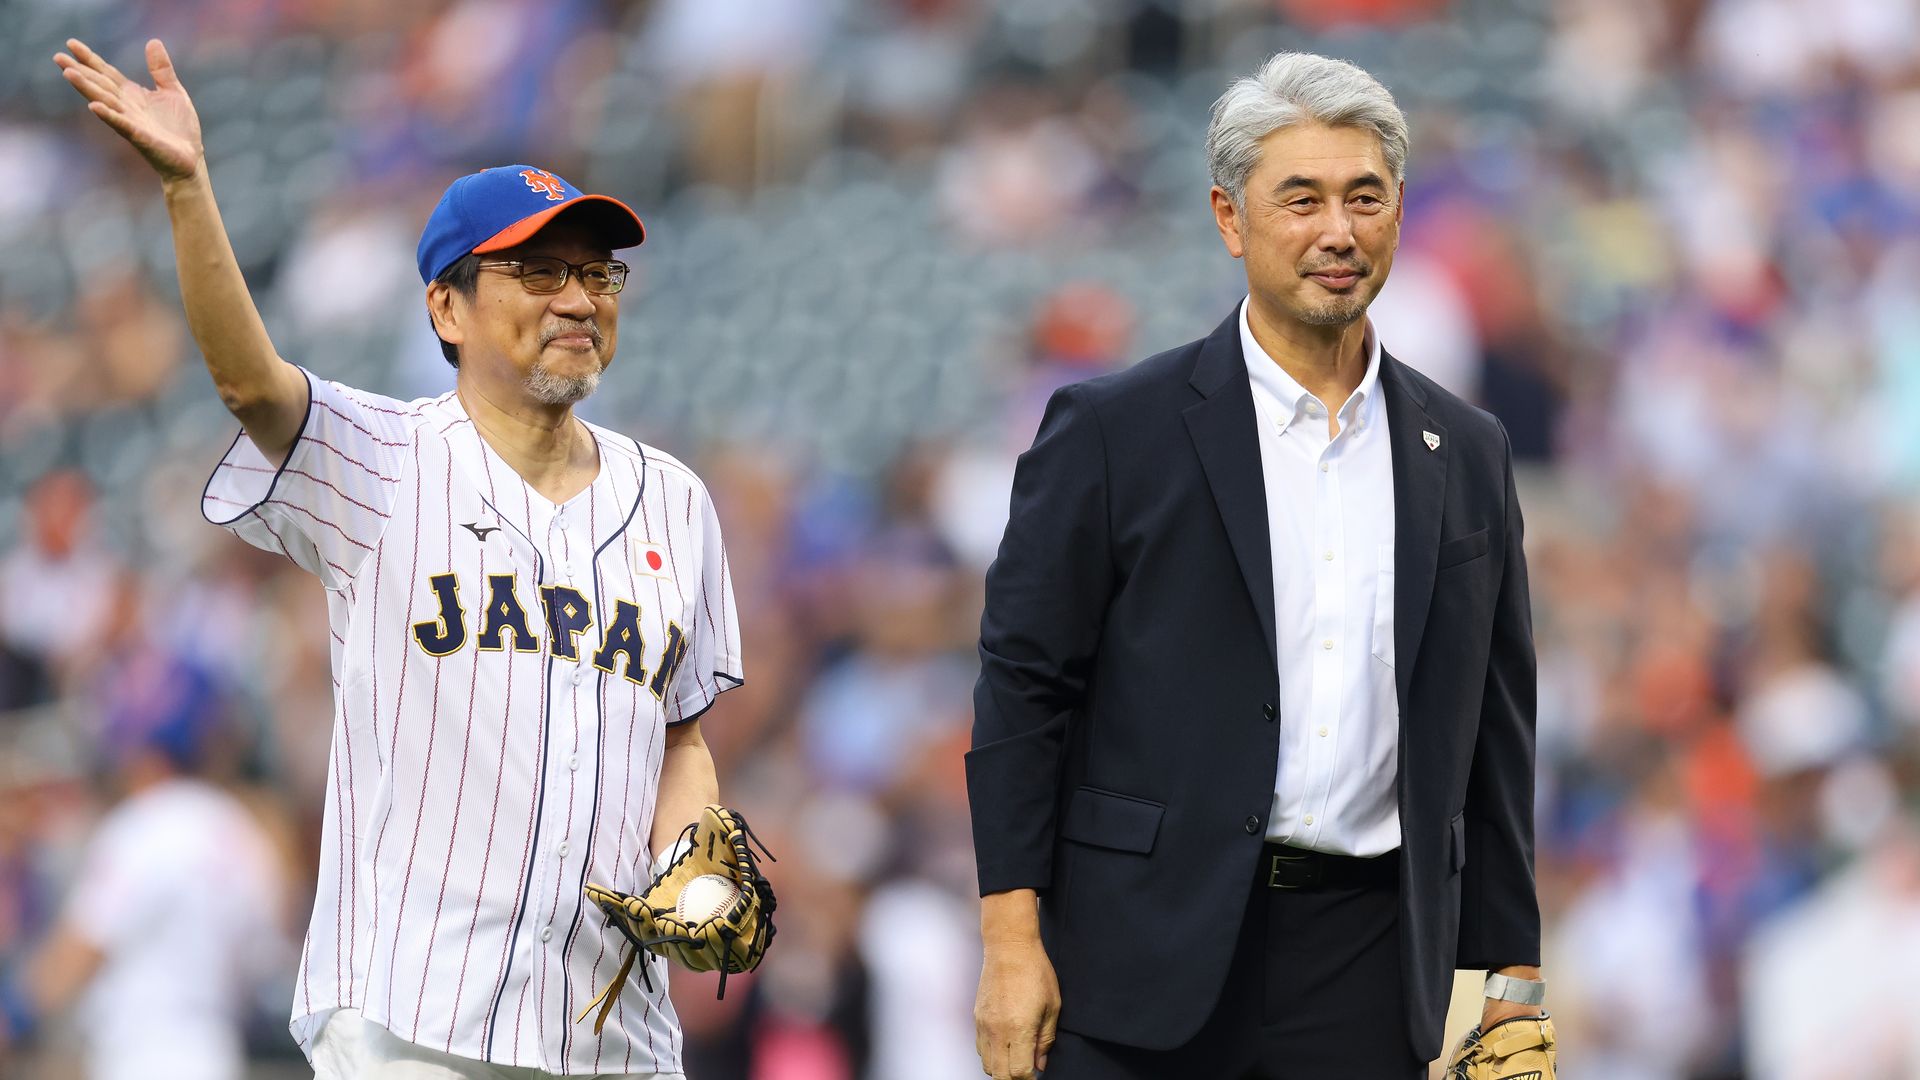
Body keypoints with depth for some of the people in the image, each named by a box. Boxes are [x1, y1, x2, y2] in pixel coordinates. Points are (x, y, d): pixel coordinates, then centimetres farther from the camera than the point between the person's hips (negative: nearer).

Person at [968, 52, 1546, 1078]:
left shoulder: (1466, 453, 12)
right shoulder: (1110, 429, 0)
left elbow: (1495, 729, 15)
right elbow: (1021, 689, -2)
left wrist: (1515, 973, 11)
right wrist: (1011, 942, -9)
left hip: (1370, 961, 3)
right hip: (1152, 952, -3)